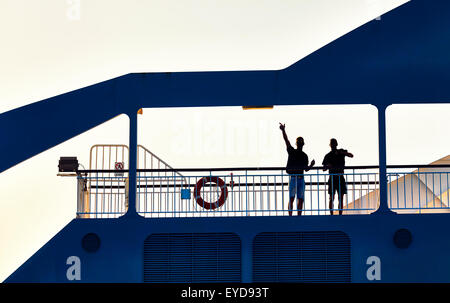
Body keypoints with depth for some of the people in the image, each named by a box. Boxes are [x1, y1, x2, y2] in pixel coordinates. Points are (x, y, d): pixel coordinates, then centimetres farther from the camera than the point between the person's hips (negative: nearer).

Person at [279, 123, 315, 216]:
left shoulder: (305, 156, 16)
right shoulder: (292, 151, 5)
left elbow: (306, 169, 19)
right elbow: (287, 141, -9)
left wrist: (311, 165, -2)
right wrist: (283, 130, -22)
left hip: (301, 178, 4)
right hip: (292, 177, -4)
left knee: (301, 199, 3)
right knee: (291, 198, -10)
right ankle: (290, 216, -12)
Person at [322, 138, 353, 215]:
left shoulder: (341, 152, 8)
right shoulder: (328, 156, 8)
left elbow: (351, 155, -7)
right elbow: (324, 169, 7)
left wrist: (342, 152, -23)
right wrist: (327, 166, -17)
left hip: (340, 178, 0)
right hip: (332, 178, 0)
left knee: (341, 198, -2)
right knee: (331, 198, -3)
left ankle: (340, 215, 0)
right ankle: (331, 214, -2)